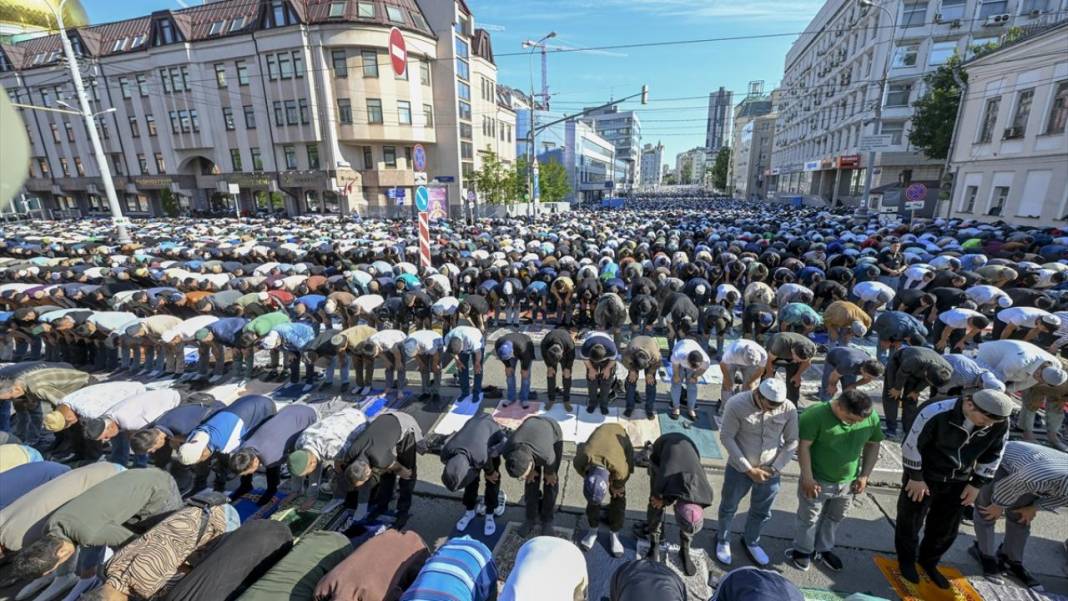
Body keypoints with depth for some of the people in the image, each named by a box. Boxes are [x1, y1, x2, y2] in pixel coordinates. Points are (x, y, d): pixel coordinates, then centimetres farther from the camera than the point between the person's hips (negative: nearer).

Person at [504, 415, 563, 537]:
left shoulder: (546, 455, -44)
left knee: (550, 480, 1)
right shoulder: (508, 451, -34)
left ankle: (547, 519, 20)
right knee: (531, 481, 2)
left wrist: (549, 474, 1)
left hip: (554, 431, -2)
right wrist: (530, 471, 4)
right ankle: (532, 517, 22)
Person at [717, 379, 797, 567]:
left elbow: (792, 442, -3)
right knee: (728, 507, 17)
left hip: (770, 471, 3)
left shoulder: (789, 409, -15)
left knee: (761, 512, 22)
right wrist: (748, 469, -16)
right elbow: (726, 437, -18)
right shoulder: (736, 404, -25)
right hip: (739, 468, -2)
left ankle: (751, 542, 50)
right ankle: (723, 540, 44)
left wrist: (775, 468, -9)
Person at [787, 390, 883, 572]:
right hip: (817, 480, -5)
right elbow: (803, 446, -21)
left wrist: (865, 475, 1)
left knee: (835, 517, 23)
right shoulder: (815, 414, -27)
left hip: (847, 482, 5)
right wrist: (807, 477, -19)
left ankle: (824, 548, 44)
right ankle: (802, 550, 33)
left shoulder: (871, 417, -11)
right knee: (809, 518, 12)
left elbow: (873, 445, 4)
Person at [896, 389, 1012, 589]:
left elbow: (993, 454, 4)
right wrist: (915, 477, -14)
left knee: (946, 528, 18)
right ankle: (907, 560, 35)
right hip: (924, 477, -5)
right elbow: (911, 445, -21)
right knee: (910, 522, 11)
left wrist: (977, 484, 4)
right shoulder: (936, 413, -31)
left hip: (958, 482, 5)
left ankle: (928, 561, 42)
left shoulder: (1000, 423, -13)